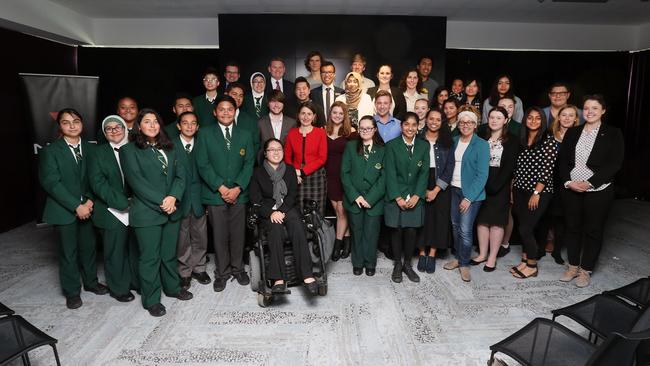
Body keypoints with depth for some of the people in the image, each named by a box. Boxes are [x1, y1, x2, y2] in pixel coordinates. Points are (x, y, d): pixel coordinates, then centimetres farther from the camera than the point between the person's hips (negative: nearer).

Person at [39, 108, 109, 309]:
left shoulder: (89, 148, 4)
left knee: (88, 246, 13)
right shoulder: (50, 151, -7)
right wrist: (76, 206, -17)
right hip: (64, 210, -3)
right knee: (68, 251, 6)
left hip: (87, 207, 3)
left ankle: (90, 282, 32)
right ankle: (72, 292, 21)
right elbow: (51, 183, -13)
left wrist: (90, 201, -10)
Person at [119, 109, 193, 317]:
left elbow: (179, 175, 5)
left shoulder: (169, 149, 13)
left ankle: (172, 287, 33)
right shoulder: (129, 150, -2)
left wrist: (173, 197, -12)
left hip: (171, 211, 5)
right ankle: (151, 300, 18)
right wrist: (160, 202, -16)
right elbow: (136, 181, -12)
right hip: (146, 213, -5)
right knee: (150, 257, 4)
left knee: (169, 253, 16)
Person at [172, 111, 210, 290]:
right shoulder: (171, 146, -3)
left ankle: (198, 268, 28)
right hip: (180, 199, -2)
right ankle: (184, 272, 22)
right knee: (182, 238, 6)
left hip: (198, 198, 3)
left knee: (200, 237, 10)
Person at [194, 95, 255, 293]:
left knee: (238, 234, 7)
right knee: (219, 235, 4)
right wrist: (221, 188, -12)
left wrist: (237, 188, -9)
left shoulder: (245, 135, 10)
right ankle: (222, 272, 19)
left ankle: (237, 268, 25)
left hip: (239, 193, 2)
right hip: (215, 193, -2)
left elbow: (249, 163, 3)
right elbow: (202, 164, -4)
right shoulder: (205, 134, 3)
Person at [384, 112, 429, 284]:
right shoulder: (392, 145, -1)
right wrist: (398, 198, -12)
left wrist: (416, 196, -8)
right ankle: (397, 264, 19)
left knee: (411, 231, 1)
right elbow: (390, 173, -6)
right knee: (397, 231, 2)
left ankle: (407, 264, 20)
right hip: (395, 197, -2)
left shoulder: (424, 146, 7)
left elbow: (424, 173, 2)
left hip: (415, 197, 2)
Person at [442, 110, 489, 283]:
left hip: (471, 192, -4)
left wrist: (469, 198, -16)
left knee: (465, 229, -6)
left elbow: (482, 175, -11)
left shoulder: (481, 145, -7)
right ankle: (458, 257, 27)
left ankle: (464, 264, 13)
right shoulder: (454, 141, 7)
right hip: (454, 190, 5)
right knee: (455, 226, 10)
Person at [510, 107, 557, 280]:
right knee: (524, 227, 10)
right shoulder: (521, 140, 10)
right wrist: (512, 190, 11)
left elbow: (548, 169, -12)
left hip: (540, 192, -5)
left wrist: (536, 193, -15)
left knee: (525, 229, -6)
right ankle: (525, 260, 23)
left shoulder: (549, 140, -7)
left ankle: (532, 266, 10)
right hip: (520, 190, 5)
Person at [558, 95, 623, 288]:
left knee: (593, 230, 7)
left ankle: (586, 270, 21)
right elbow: (563, 160, 6)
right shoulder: (572, 132, 8)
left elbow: (614, 164, -10)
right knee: (572, 228, 11)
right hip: (571, 190, 3)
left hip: (598, 192, -3)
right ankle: (573, 266, 26)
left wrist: (589, 183, -17)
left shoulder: (613, 134, -3)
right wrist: (568, 182, -9)